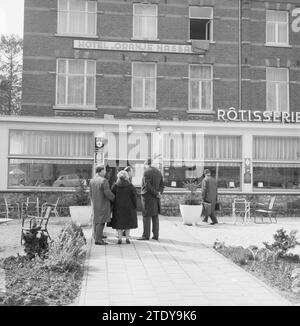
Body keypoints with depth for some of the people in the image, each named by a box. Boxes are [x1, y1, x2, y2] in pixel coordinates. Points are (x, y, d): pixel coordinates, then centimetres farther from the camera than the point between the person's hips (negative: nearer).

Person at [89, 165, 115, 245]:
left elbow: (91, 194, 11)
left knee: (96, 221, 13)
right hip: (103, 204, -8)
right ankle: (98, 239, -5)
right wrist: (113, 198, -1)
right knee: (101, 221, -5)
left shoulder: (92, 181, 6)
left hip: (95, 204, 8)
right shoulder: (104, 181, -17)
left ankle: (96, 238, 17)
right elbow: (107, 193, -19)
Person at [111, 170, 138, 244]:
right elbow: (134, 197, -6)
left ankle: (120, 238, 3)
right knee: (128, 222, 10)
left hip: (118, 207, 0)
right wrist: (135, 206, 2)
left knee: (119, 222, 7)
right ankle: (127, 238, 10)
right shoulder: (130, 186, -6)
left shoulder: (115, 186, -4)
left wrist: (112, 207, 5)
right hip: (128, 207, 0)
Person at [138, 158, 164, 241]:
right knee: (155, 216, 10)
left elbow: (148, 185, -18)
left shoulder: (146, 172, -10)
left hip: (147, 196, -7)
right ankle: (155, 235, 12)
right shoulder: (158, 172, 11)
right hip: (155, 198, 7)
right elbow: (161, 185, 10)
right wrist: (159, 192, -3)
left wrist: (156, 193, -12)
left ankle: (146, 235, -1)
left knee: (146, 216, -3)